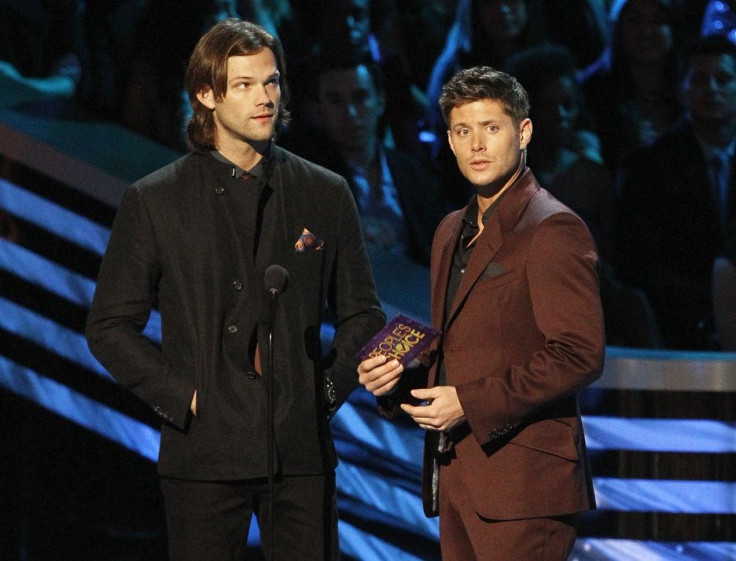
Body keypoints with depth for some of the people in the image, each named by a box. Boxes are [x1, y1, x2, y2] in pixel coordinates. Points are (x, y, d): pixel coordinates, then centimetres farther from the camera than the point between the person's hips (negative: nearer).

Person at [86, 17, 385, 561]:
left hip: (303, 452, 2)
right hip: (205, 454, -1)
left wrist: (328, 388, 1)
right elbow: (110, 326, 3)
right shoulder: (153, 201, 2)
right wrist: (181, 395, -6)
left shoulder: (327, 194, 9)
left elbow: (362, 314, 15)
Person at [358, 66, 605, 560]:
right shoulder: (452, 232, 20)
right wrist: (395, 378, 8)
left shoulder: (554, 230, -8)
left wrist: (470, 403, -18)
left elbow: (580, 356, -16)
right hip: (456, 478, 8)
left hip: (522, 482, -8)